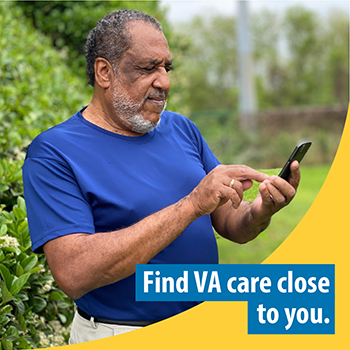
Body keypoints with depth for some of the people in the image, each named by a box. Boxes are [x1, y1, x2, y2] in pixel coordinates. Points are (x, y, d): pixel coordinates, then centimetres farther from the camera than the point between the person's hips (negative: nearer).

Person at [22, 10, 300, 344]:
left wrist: (260, 212, -19)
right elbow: (73, 273, -27)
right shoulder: (53, 152, -14)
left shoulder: (181, 129, 4)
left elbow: (230, 225, 6)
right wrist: (191, 205, -29)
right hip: (121, 337, -5)